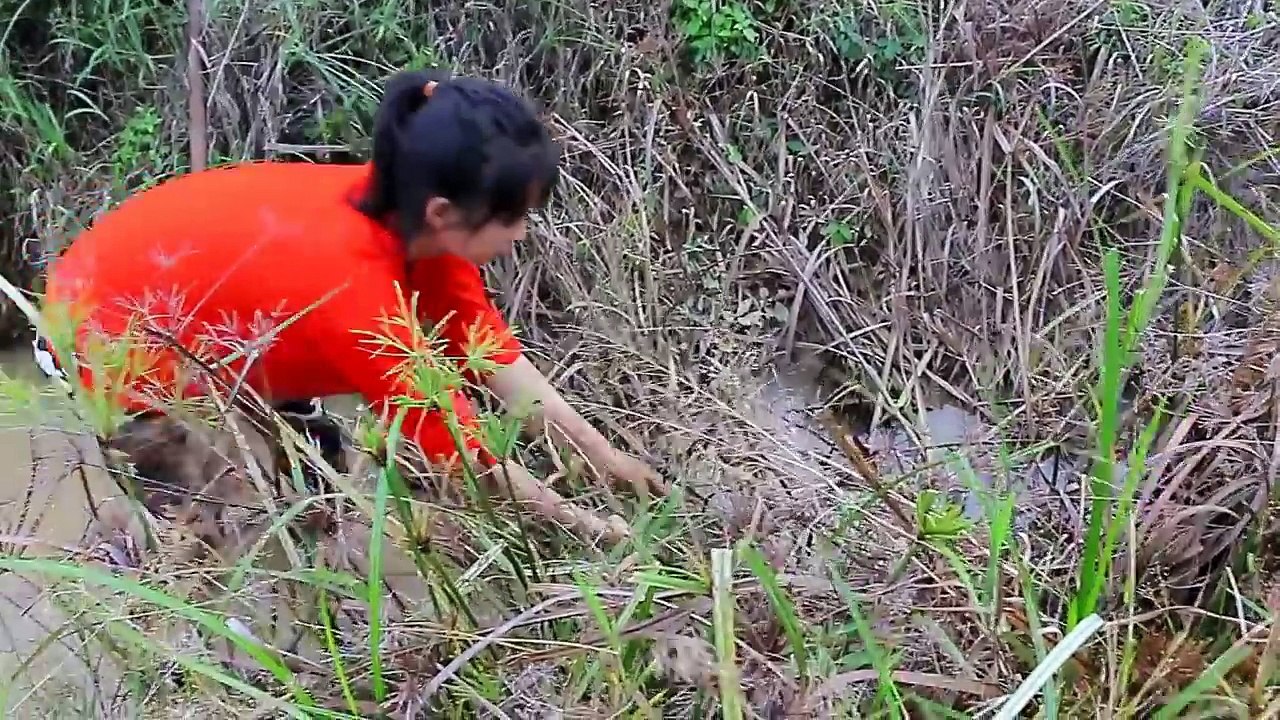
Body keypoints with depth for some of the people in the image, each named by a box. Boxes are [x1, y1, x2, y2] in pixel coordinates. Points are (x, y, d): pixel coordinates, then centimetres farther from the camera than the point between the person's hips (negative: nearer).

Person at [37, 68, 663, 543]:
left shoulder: (405, 218, -17)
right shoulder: (349, 275, -38)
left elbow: (497, 356, -11)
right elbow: (455, 445, -30)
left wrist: (606, 457, -10)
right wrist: (584, 523, -20)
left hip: (175, 276, 7)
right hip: (110, 321, -7)